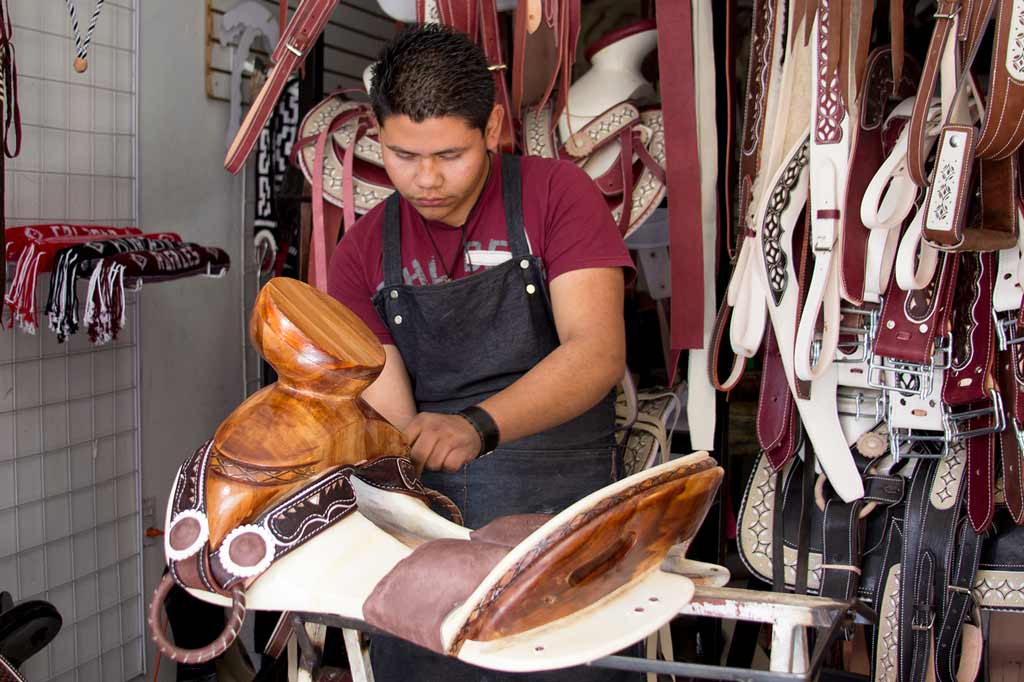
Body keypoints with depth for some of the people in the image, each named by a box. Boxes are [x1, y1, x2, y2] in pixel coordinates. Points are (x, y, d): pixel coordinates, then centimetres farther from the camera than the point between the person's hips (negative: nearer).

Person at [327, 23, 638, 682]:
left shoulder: (556, 194, -3)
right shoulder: (364, 254, 5)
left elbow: (598, 353, -17)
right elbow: (391, 421, -2)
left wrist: (478, 425, -32)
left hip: (560, 505, -2)